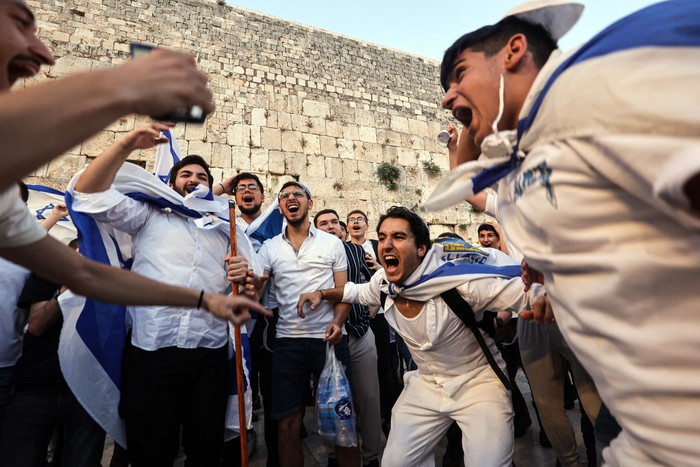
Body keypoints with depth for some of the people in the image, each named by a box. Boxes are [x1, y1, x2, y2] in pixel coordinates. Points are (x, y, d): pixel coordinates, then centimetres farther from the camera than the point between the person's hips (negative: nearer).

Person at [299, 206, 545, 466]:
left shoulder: (459, 283, -31)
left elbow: (526, 293, -27)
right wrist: (321, 293, 3)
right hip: (427, 384, 5)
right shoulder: (384, 283, -11)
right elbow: (360, 292, 13)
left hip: (478, 381, -4)